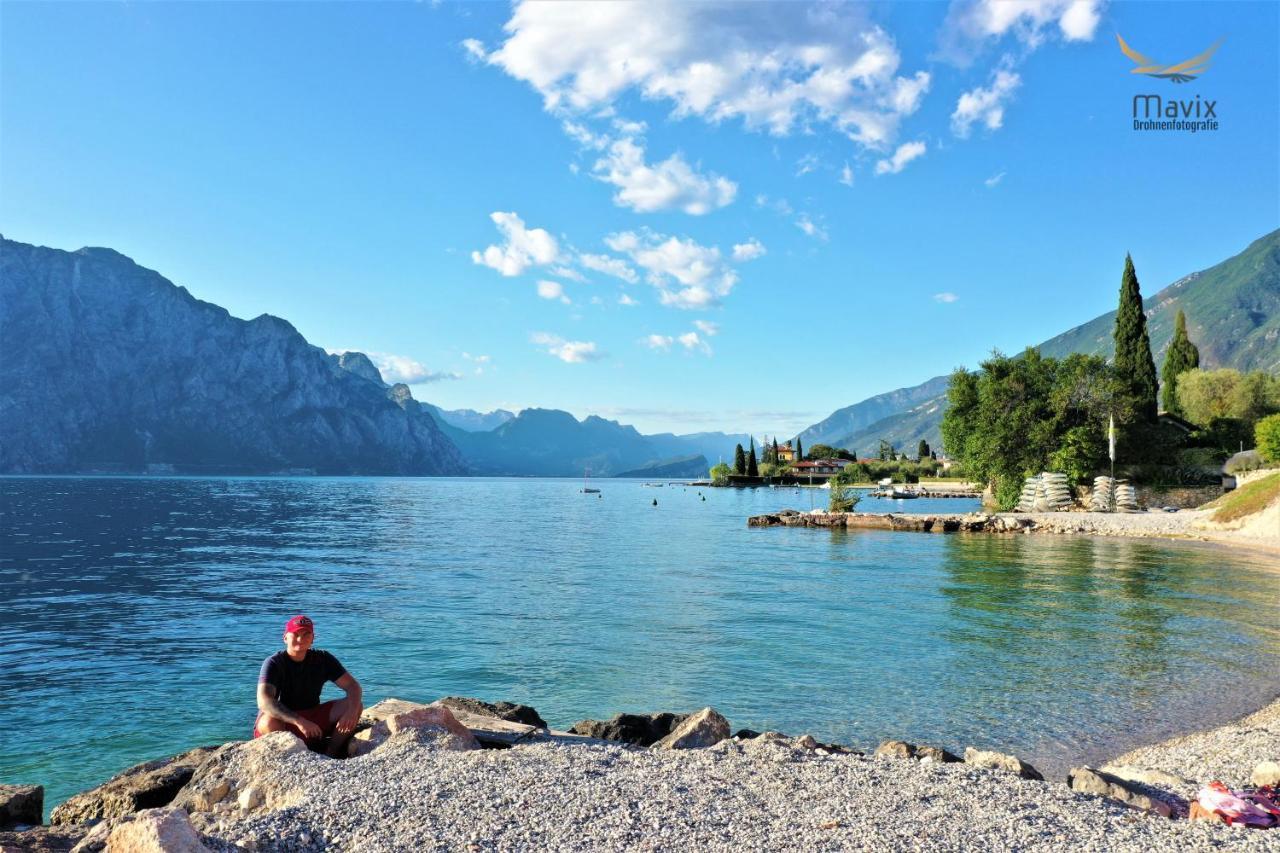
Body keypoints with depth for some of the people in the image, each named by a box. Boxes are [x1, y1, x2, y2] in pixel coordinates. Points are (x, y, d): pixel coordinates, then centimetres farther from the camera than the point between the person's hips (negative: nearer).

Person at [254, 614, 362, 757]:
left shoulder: (322, 659, -3)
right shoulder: (273, 663, -15)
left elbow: (352, 685, -7)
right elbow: (264, 701, -31)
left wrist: (352, 710, -29)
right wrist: (298, 721, -44)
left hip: (312, 718, 4)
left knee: (356, 706, -15)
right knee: (269, 722, -38)